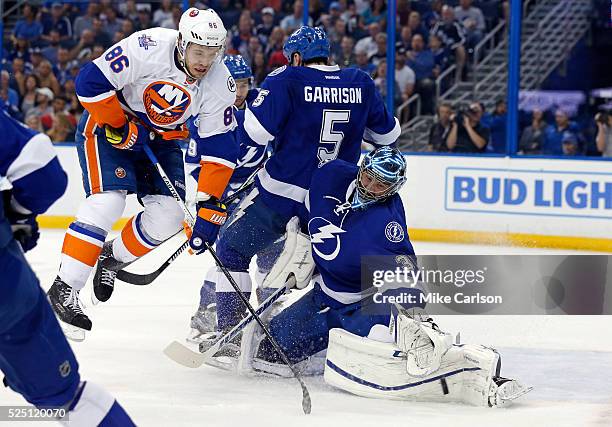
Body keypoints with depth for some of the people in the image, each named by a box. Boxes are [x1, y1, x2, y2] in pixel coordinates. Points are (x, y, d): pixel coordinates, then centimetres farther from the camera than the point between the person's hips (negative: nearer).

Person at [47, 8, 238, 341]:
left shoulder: (221, 85, -17)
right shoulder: (148, 49, -31)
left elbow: (219, 150, -15)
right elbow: (90, 82, -29)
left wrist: (209, 205, -20)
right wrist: (120, 127, -23)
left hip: (161, 138, 5)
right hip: (106, 125, -5)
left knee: (169, 215, -7)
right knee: (107, 202, -22)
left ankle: (114, 257, 20)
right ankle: (64, 288, -16)